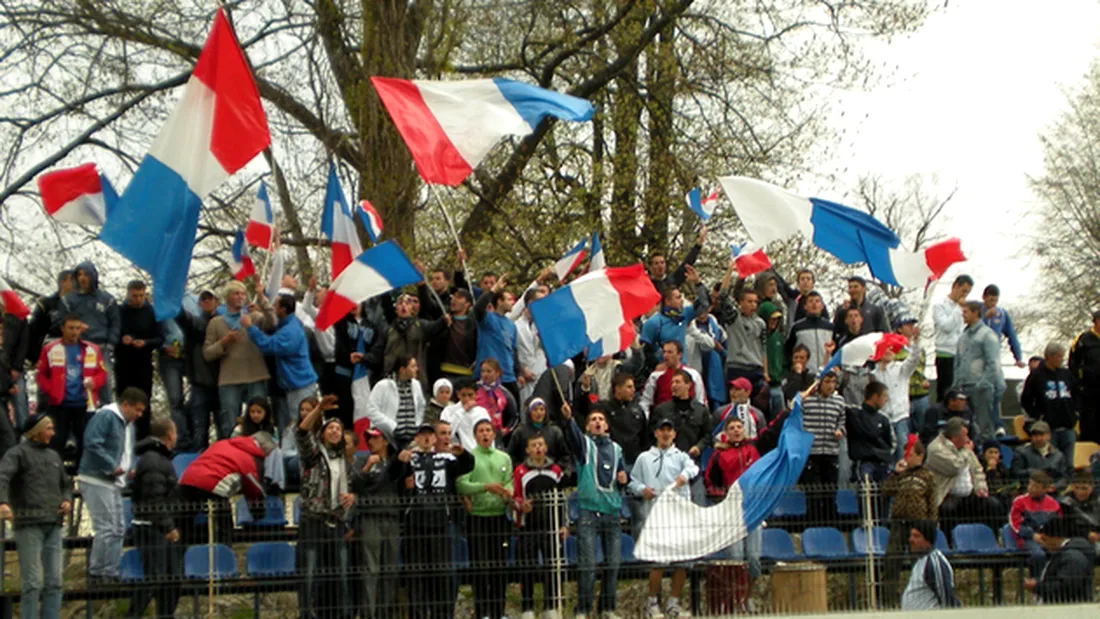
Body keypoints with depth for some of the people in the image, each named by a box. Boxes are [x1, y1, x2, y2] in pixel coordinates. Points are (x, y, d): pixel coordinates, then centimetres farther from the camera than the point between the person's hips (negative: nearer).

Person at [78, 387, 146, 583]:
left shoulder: (129, 424, 19)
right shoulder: (105, 417, -12)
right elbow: (92, 444, -22)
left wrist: (130, 468, 8)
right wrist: (113, 467, -19)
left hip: (113, 483, 10)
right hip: (97, 481, -10)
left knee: (118, 529, 10)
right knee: (105, 528, -11)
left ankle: (110, 574, 16)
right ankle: (95, 574, -5)